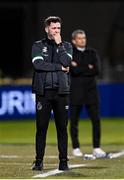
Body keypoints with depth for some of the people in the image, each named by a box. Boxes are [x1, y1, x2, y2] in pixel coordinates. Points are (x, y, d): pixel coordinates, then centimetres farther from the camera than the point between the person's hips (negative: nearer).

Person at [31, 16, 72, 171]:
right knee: (41, 128, -1)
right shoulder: (38, 46, 8)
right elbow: (38, 64, -11)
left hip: (61, 91, 1)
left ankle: (63, 161, 4)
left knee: (62, 128, 0)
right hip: (43, 92, -1)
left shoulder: (66, 46, 12)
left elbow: (66, 62, -7)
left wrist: (59, 44, -4)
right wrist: (59, 67, -8)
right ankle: (38, 161, 4)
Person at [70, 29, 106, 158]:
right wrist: (88, 68, -8)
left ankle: (96, 148, 0)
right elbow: (74, 71, -15)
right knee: (74, 121, 3)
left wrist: (80, 68, -8)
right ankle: (75, 148, 14)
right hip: (76, 91, -2)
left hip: (91, 90, 2)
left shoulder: (92, 53, 9)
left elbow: (96, 70, -5)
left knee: (96, 119, -4)